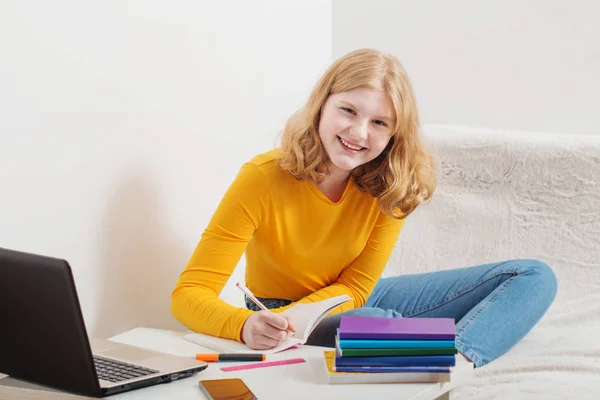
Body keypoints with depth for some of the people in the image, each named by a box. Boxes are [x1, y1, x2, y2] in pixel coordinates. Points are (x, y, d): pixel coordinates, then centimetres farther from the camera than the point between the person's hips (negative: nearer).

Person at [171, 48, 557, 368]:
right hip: (288, 321, -5)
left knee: (534, 277, -9)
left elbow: (355, 288, -10)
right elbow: (189, 294, -25)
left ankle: (456, 359, -35)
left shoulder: (391, 187, -13)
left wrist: (289, 320, -30)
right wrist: (248, 325, -48)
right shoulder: (262, 179, -23)